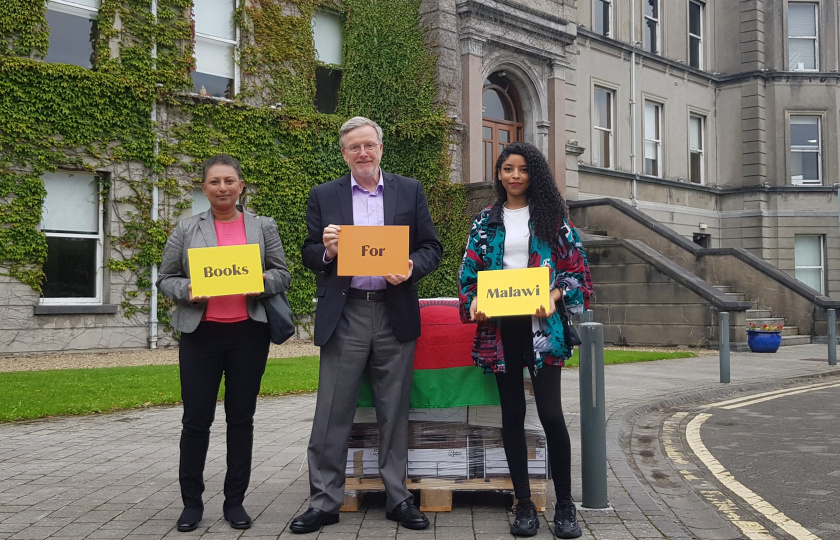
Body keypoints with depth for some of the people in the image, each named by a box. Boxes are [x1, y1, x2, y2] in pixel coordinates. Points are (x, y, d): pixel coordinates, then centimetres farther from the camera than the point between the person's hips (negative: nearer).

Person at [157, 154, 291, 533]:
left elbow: (282, 274, 8)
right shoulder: (187, 229, 7)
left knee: (241, 419, 7)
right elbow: (165, 279, 8)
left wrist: (263, 281, -13)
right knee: (196, 419, 1)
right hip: (201, 334, 0)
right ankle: (191, 502, 15)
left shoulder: (264, 227, 8)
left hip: (249, 334, 1)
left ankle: (235, 501, 18)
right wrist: (186, 291, -13)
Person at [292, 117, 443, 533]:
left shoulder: (410, 191, 9)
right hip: (344, 316, 0)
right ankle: (325, 502, 13)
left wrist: (412, 269, -13)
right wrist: (326, 251, -14)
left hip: (395, 315, 1)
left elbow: (432, 248, 7)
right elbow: (309, 256, 8)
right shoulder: (323, 196, 8)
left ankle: (398, 498, 21)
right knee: (332, 414, 2)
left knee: (394, 413, 9)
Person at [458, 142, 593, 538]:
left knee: (550, 412, -7)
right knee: (512, 414, 6)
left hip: (541, 324, -2)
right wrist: (473, 302, -8)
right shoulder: (486, 220, 12)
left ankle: (564, 505, 8)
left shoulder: (551, 215, 7)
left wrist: (554, 296, -13)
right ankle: (524, 504, 15)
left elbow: (576, 265, 4)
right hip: (499, 326, 2)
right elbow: (470, 271, 11)